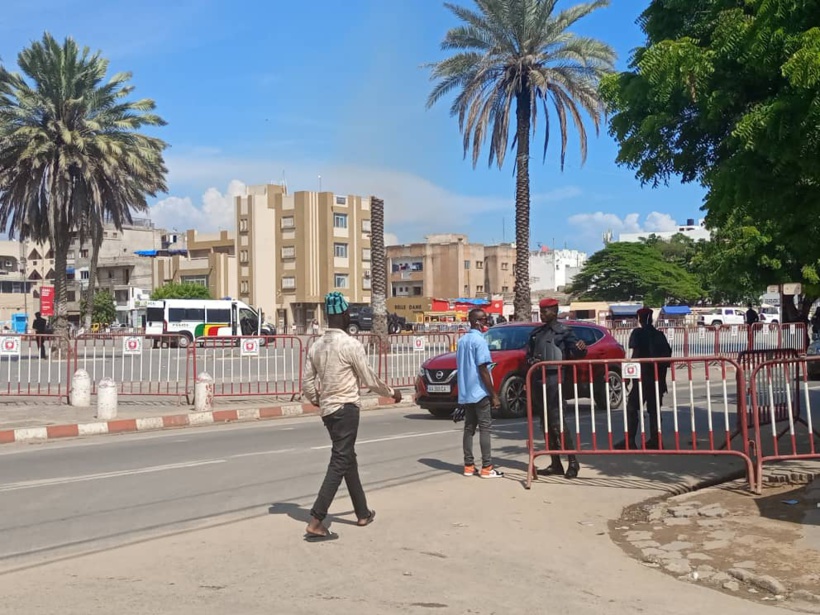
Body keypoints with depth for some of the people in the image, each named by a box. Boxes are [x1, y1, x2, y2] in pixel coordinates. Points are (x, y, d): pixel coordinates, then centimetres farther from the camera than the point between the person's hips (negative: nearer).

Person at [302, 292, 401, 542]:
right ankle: (315, 523, -12)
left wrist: (316, 400, 28)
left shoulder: (317, 345, 6)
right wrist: (392, 392, 8)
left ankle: (363, 513, 30)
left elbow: (307, 382, 8)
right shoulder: (351, 345, -14)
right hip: (346, 409, -8)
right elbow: (370, 380, -8)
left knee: (348, 459, 18)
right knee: (339, 463, -6)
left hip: (328, 410, 8)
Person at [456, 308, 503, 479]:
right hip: (480, 392, -8)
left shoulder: (462, 340, 12)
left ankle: (469, 466, 11)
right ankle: (486, 468, -5)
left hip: (465, 393, 8)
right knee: (485, 428, -4)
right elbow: (483, 370, -17)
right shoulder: (479, 340, -12)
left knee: (469, 428, 10)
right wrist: (494, 395, -14)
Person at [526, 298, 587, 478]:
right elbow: (528, 354, 20)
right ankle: (555, 464, 15)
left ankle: (573, 461, -6)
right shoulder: (536, 333, 17)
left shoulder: (563, 331, -2)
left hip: (554, 378, -7)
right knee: (545, 422, 8)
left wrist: (581, 348, -33)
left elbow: (575, 351, -10)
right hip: (537, 378, 7)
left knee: (557, 420, -12)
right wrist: (531, 361, -3)